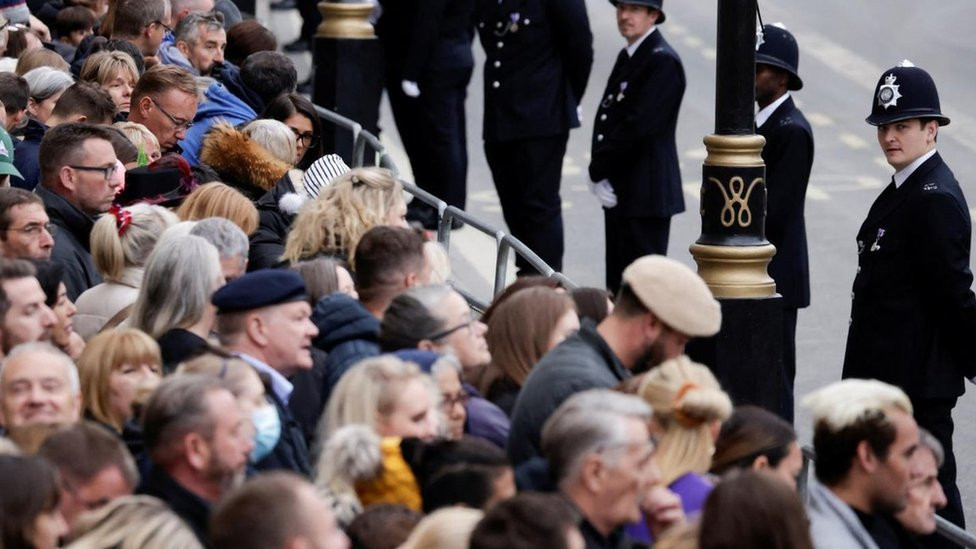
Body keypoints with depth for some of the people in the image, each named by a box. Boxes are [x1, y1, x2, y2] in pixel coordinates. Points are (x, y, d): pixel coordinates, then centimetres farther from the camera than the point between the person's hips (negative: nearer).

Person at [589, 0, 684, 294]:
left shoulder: (663, 61, -13)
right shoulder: (627, 57, 16)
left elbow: (638, 126, -20)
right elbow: (606, 118, 14)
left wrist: (598, 170, -12)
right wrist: (599, 175, -1)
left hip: (646, 192, -9)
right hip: (619, 192, 9)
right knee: (619, 288, 14)